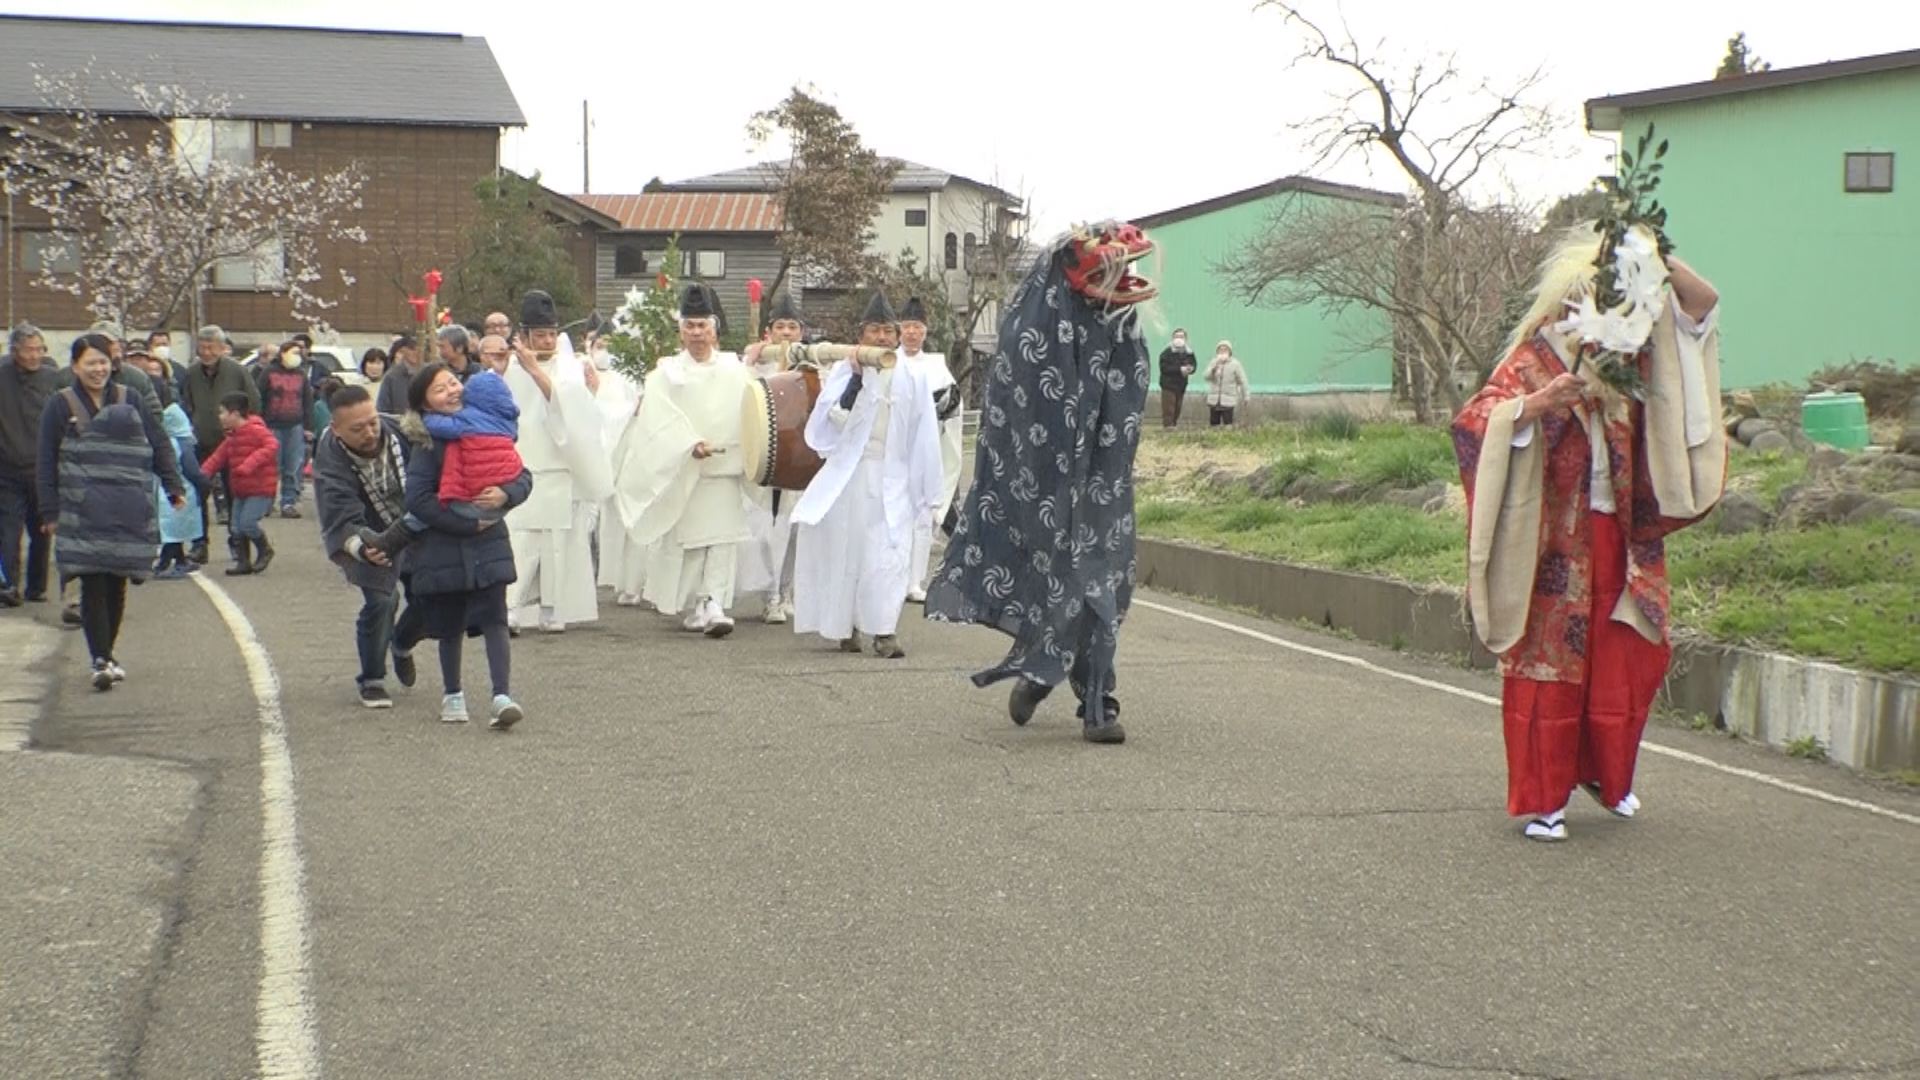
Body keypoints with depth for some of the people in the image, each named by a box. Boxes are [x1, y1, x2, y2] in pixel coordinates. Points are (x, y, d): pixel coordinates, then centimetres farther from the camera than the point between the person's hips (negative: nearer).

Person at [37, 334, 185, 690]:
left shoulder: (130, 401, 10)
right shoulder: (60, 406, 4)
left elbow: (156, 445, 13)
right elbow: (46, 463, 4)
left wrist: (173, 487, 5)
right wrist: (50, 511, -2)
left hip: (129, 511, 2)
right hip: (83, 514, -2)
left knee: (116, 585, 8)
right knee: (93, 586, -8)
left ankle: (106, 652, 22)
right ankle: (100, 660, -8)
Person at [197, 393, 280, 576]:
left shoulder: (255, 430, -14)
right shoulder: (232, 437, 15)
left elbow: (272, 446, -28)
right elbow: (218, 456, 16)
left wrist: (249, 465, -35)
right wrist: (202, 473, 1)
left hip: (261, 489, -9)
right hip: (241, 490, 9)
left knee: (247, 522, -17)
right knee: (236, 528, 7)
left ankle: (264, 550, 7)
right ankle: (243, 562, 17)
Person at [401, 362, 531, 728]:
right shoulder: (427, 444, -8)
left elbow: (522, 476, 4)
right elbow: (418, 500, -17)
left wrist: (505, 495, -18)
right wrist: (468, 524, -18)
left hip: (488, 546, 2)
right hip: (443, 548, -2)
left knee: (494, 619, -9)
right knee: (450, 626, 11)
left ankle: (502, 697, -13)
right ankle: (452, 694, 29)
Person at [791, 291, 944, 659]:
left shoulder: (913, 379, 5)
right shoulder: (842, 372, 3)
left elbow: (925, 439, 5)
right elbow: (830, 421, -9)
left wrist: (927, 493, 3)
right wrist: (856, 378, -15)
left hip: (893, 479, 0)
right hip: (848, 475, 0)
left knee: (890, 553, -9)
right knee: (847, 549, 5)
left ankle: (884, 631, -11)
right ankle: (846, 627, 17)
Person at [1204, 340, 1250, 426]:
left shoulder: (1235, 364, -3)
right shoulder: (1213, 362, 6)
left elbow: (1242, 381, -1)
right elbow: (1207, 376, -7)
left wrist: (1245, 397, 0)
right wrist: (1215, 367, -23)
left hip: (1228, 402, -3)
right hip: (1214, 400, 3)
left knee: (1228, 424, -8)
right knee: (1213, 424, 5)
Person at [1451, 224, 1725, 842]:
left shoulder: (1637, 354, 6)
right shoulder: (1534, 361, -10)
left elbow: (1704, 302, 7)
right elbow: (1474, 421, -20)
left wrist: (1659, 263, -9)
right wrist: (1539, 403, -35)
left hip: (1622, 538, 5)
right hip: (1555, 543, -5)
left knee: (1626, 661, 10)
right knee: (1548, 665, -1)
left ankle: (1604, 773, 32)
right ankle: (1541, 799, 7)